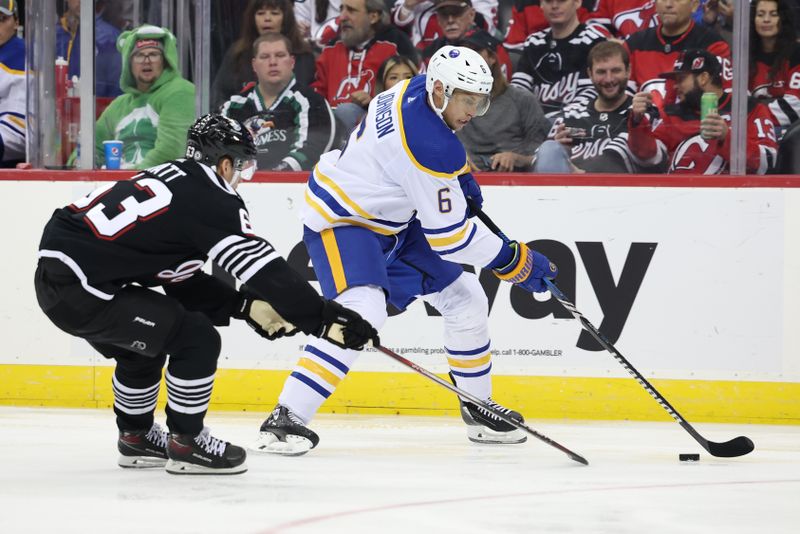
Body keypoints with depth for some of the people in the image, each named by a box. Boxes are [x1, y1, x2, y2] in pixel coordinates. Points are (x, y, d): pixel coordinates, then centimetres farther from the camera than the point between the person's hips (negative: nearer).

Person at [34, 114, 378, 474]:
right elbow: (264, 270, -12)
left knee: (143, 347, 29)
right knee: (198, 339, -4)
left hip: (52, 274, 10)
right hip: (81, 288, -10)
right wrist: (324, 319, -9)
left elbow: (181, 279, 22)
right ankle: (186, 443, 6)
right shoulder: (214, 202, -9)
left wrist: (246, 305, 18)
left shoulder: (172, 178, 18)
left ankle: (136, 437, 39)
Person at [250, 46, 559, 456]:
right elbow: (448, 235, -25)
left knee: (465, 299, 12)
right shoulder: (430, 145, -31)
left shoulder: (418, 89, -5)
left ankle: (479, 409, 29)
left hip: (391, 218, 10)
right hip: (342, 220, -10)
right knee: (362, 312, -32)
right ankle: (284, 420, -31)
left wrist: (459, 177, 13)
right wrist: (513, 261, -16)